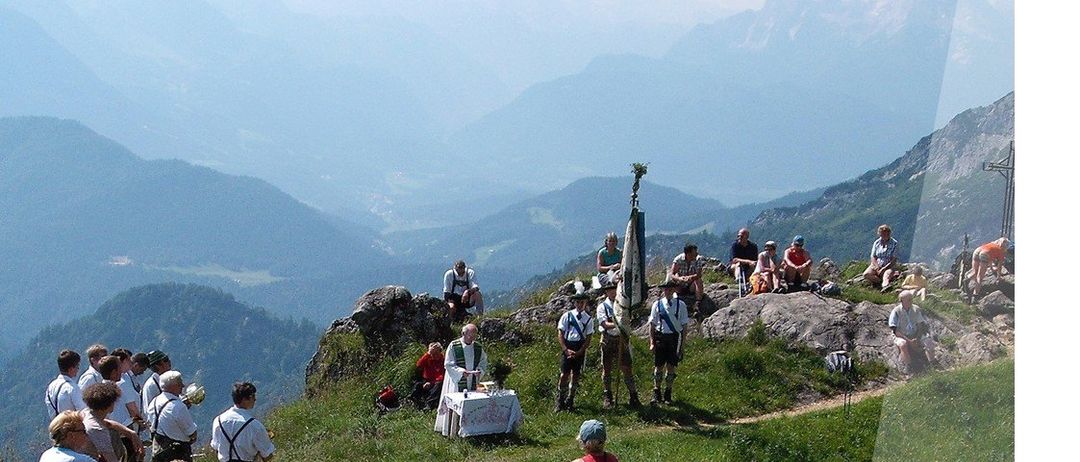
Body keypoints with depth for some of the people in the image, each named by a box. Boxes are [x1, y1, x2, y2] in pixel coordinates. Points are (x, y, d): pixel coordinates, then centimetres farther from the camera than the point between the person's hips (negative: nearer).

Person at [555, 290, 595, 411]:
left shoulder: (588, 318, 4)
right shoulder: (567, 316, 0)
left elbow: (588, 337, 3)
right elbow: (561, 334, 1)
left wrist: (579, 352, -8)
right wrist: (566, 350, -10)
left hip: (580, 349, 2)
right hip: (567, 346, -2)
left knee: (576, 375, 6)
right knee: (564, 374, -6)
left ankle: (570, 400, 18)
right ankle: (560, 400, 4)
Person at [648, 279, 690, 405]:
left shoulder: (680, 305, 1)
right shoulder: (657, 304, 3)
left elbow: (684, 326, 4)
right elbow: (652, 325, 6)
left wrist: (682, 343, 0)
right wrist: (651, 343, 0)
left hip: (674, 337, 0)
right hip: (660, 337, 0)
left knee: (671, 367, 4)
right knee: (658, 367, 2)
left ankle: (668, 394, 16)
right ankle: (656, 393, 14)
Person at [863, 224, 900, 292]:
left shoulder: (894, 243, -2)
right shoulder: (877, 243, 9)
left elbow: (894, 260, -7)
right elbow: (873, 257, 6)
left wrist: (883, 269, -16)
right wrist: (877, 268, -11)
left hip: (888, 266, -4)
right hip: (876, 265, 4)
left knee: (887, 274, -38)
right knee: (866, 274, -24)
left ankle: (885, 285, -68)